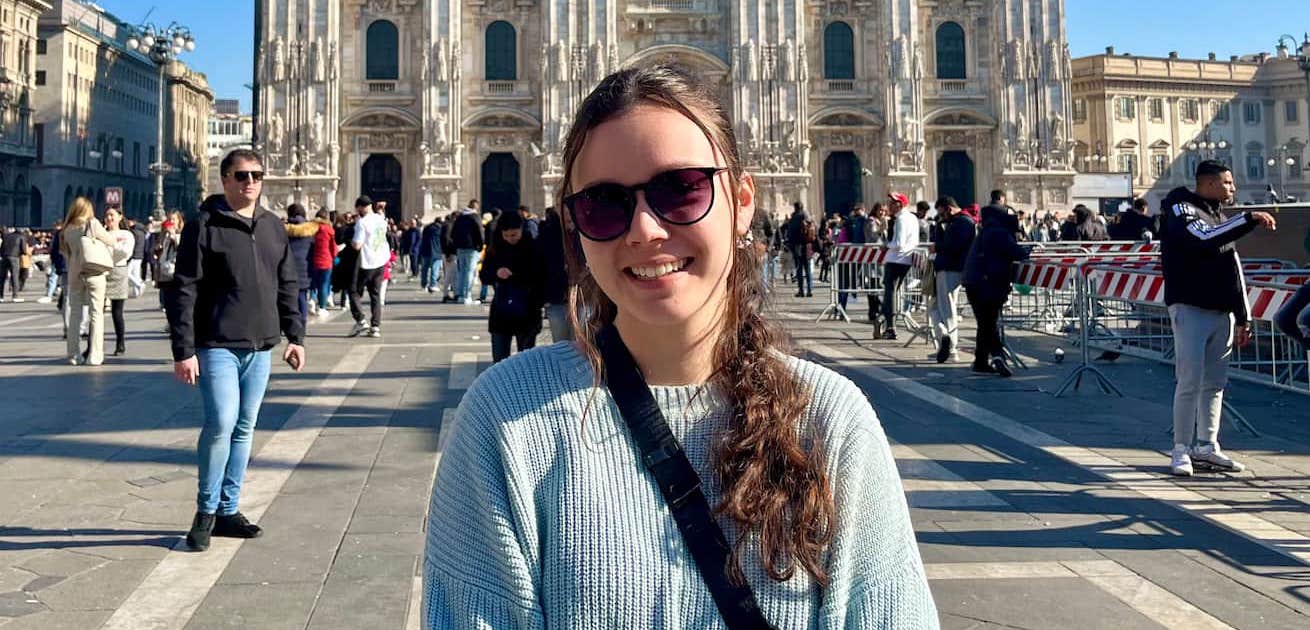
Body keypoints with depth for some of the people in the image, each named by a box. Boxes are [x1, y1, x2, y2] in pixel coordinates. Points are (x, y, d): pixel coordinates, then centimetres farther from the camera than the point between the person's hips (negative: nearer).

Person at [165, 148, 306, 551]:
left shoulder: (273, 227, 12)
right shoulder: (205, 226, -5)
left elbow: (287, 286, 17)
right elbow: (183, 291, -8)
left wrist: (295, 336, 10)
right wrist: (183, 351, -13)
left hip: (260, 348, 6)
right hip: (217, 346, -5)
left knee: (244, 430, 10)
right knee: (221, 424, -13)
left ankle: (229, 510, 21)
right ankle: (206, 511, 6)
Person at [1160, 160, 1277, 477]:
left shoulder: (1221, 216, 19)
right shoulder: (1181, 211, -5)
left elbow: (1234, 269, 19)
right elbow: (1205, 238, -27)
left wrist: (1243, 317, 17)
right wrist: (1250, 219, -24)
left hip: (1222, 312, 8)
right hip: (1190, 308, -7)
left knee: (1214, 383, 9)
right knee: (1190, 382, -9)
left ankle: (1207, 446, 18)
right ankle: (1181, 451, -3)